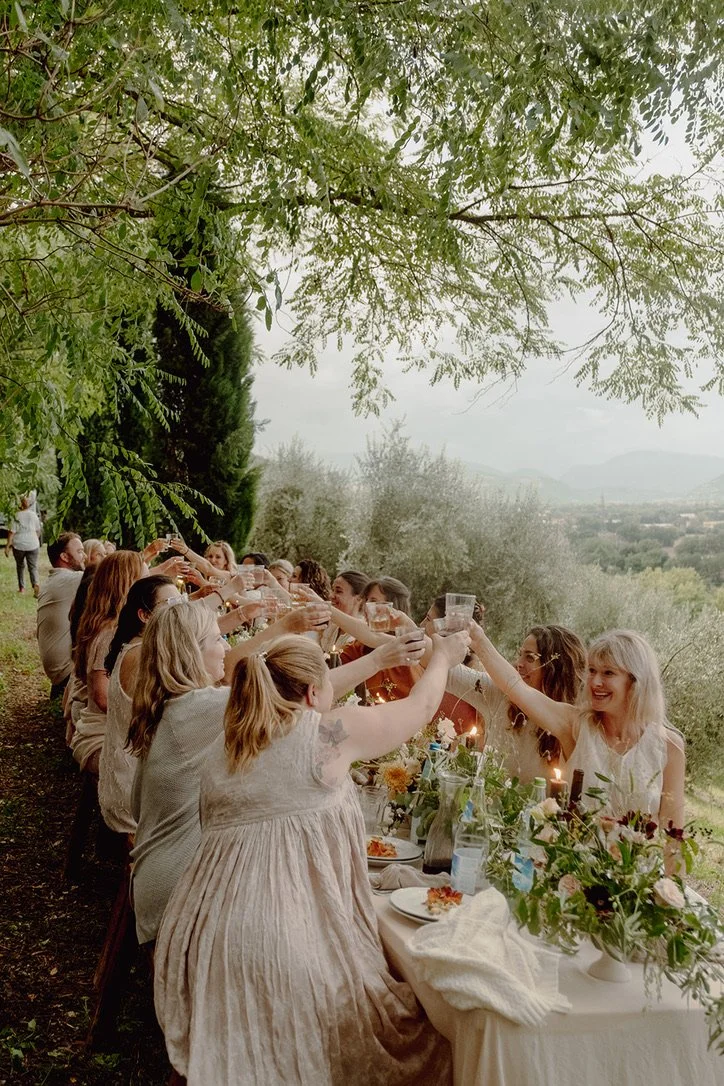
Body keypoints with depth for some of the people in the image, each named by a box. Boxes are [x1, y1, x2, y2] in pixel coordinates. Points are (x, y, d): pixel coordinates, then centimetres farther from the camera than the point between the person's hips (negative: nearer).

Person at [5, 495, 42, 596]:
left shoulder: (17, 516, -9)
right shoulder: (34, 515, 1)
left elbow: (12, 531, -12)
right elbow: (38, 530, 11)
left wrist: (8, 545, -8)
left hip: (18, 545, -1)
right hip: (32, 544, 1)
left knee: (20, 566, 18)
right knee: (33, 567, 1)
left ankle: (21, 588, 24)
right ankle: (35, 584, -26)